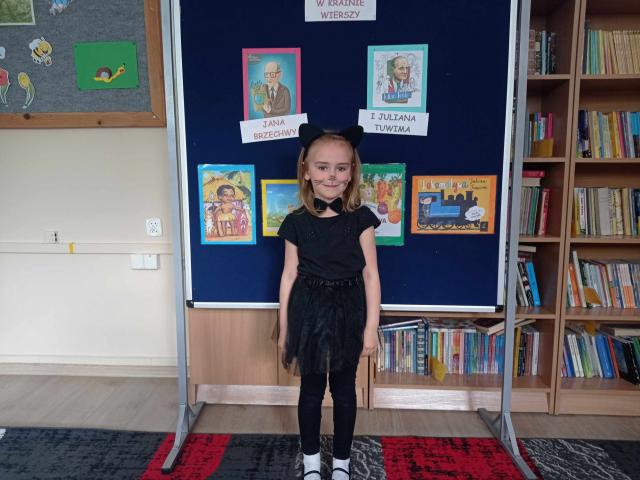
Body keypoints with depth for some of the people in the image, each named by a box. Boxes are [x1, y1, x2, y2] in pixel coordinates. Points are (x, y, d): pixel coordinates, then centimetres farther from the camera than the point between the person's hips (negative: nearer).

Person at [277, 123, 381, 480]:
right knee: (311, 389, 14)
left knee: (344, 389, 14)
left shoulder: (360, 219, -6)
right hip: (308, 312, 1)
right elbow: (289, 276, 1)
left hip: (347, 311, 0)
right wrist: (284, 328, 4)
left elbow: (371, 275, -5)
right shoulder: (296, 223, -4)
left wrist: (371, 326, -7)